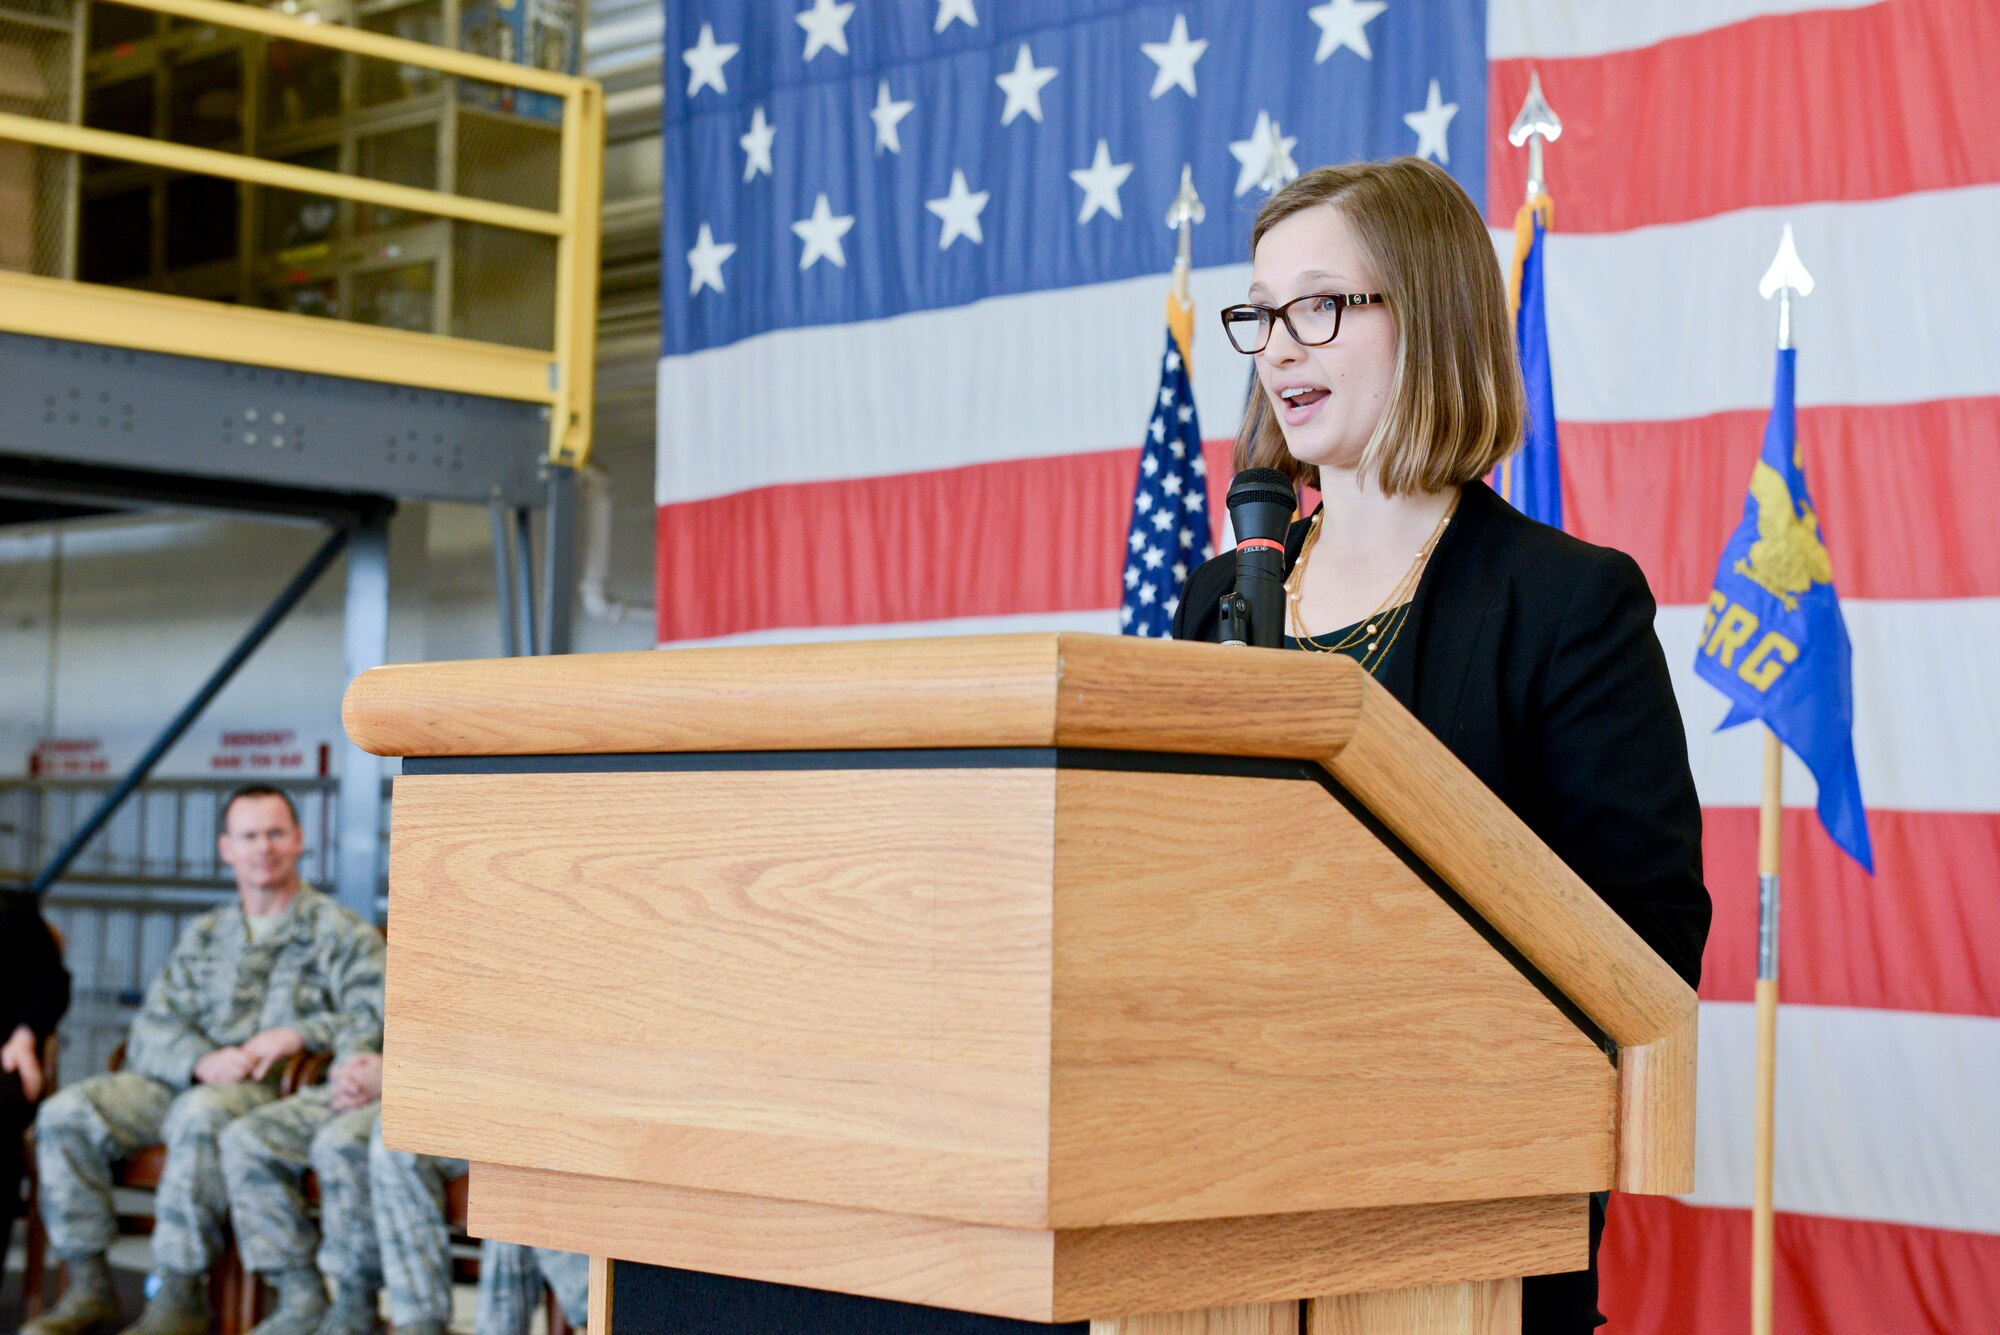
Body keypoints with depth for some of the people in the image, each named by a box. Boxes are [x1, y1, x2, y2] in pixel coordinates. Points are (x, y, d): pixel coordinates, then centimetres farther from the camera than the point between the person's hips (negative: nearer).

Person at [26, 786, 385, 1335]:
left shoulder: (339, 932, 9)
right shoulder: (204, 935, 24)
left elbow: (380, 1014, -6)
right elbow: (151, 1026, 12)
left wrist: (299, 1034, -20)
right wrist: (202, 1059, -11)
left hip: (278, 1092, -5)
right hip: (183, 1079, 5)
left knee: (201, 1115, -39)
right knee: (67, 1113, -18)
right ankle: (89, 1287, -12)